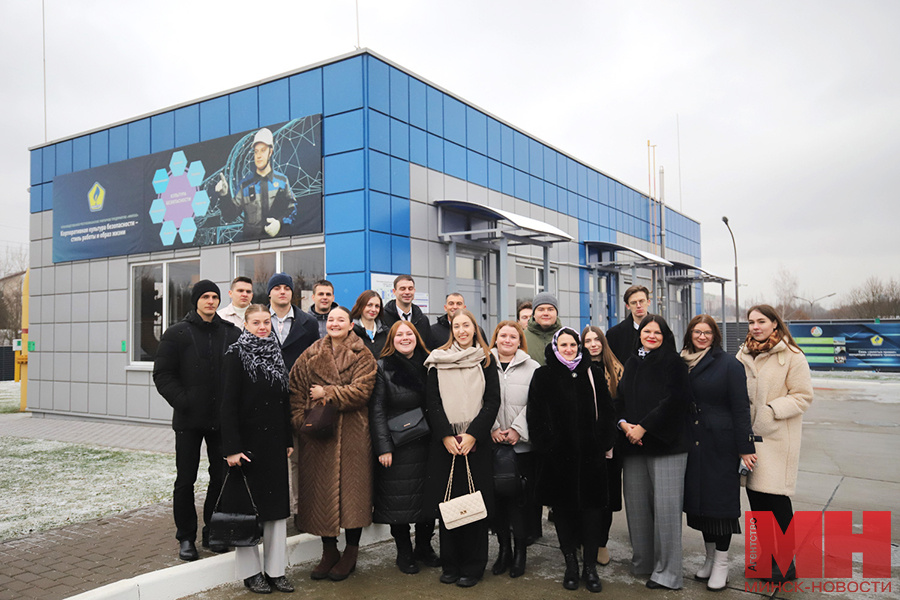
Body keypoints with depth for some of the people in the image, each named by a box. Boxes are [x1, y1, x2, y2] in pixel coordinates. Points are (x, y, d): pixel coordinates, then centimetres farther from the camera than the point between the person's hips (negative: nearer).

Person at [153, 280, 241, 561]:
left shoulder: (232, 334, 7)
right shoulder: (177, 333, 0)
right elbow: (163, 374, -2)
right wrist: (182, 401, -13)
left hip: (222, 419, 2)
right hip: (189, 420, -2)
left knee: (221, 476, 8)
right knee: (186, 479, 5)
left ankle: (212, 532, 24)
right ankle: (186, 537, 19)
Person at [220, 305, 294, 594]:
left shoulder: (275, 354, 11)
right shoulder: (236, 355, -7)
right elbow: (228, 404, -12)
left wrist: (288, 440, 10)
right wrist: (232, 447, -18)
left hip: (275, 443, 6)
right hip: (248, 442, -6)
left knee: (277, 505, 9)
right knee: (247, 505, 4)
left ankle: (275, 570, 18)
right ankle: (250, 571, 17)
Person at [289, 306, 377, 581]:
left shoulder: (363, 357, 2)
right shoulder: (310, 356, 11)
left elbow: (362, 390, -12)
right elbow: (295, 388, 7)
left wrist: (326, 393, -12)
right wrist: (301, 419, -5)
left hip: (352, 434, -2)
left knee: (351, 488, 1)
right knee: (321, 489, 6)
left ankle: (351, 553, 17)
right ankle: (329, 551, 22)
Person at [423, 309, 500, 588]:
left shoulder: (485, 361, 7)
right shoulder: (438, 361, 8)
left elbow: (492, 401, 1)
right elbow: (432, 402, 3)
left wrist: (473, 434, -10)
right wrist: (446, 435, -9)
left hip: (476, 442, -1)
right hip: (444, 442, 1)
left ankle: (473, 566, 13)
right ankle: (450, 564, 17)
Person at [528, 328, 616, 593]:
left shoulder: (591, 375, 9)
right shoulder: (543, 377, 3)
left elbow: (605, 410, 7)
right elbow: (535, 417, -1)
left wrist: (603, 443, -3)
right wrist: (546, 446, -9)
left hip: (589, 454, 1)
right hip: (556, 456, -1)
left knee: (591, 506, 2)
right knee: (563, 508, 7)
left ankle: (590, 566, 13)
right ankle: (570, 564, 20)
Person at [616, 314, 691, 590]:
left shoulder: (672, 362, -1)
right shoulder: (631, 363, 16)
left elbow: (675, 399, -12)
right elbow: (620, 398, 16)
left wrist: (643, 427, -13)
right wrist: (623, 423, -3)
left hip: (665, 442, -5)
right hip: (633, 443, 5)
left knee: (666, 505, -6)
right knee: (636, 502, 7)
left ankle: (666, 572, 4)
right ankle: (643, 561, 22)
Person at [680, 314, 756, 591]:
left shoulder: (729, 364, -5)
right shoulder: (682, 364, 7)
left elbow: (741, 407, -7)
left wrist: (745, 448, -11)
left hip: (720, 443, -4)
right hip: (692, 442, 5)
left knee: (720, 499, 1)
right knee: (699, 498, 10)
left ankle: (721, 563, 13)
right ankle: (710, 556, 26)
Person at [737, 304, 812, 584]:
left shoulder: (791, 356, -7)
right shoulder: (744, 355, 11)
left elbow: (803, 396, -9)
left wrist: (772, 410, -16)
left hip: (777, 437, -6)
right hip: (749, 434, 6)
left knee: (776, 496, -5)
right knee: (754, 492, 11)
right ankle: (766, 553, 27)